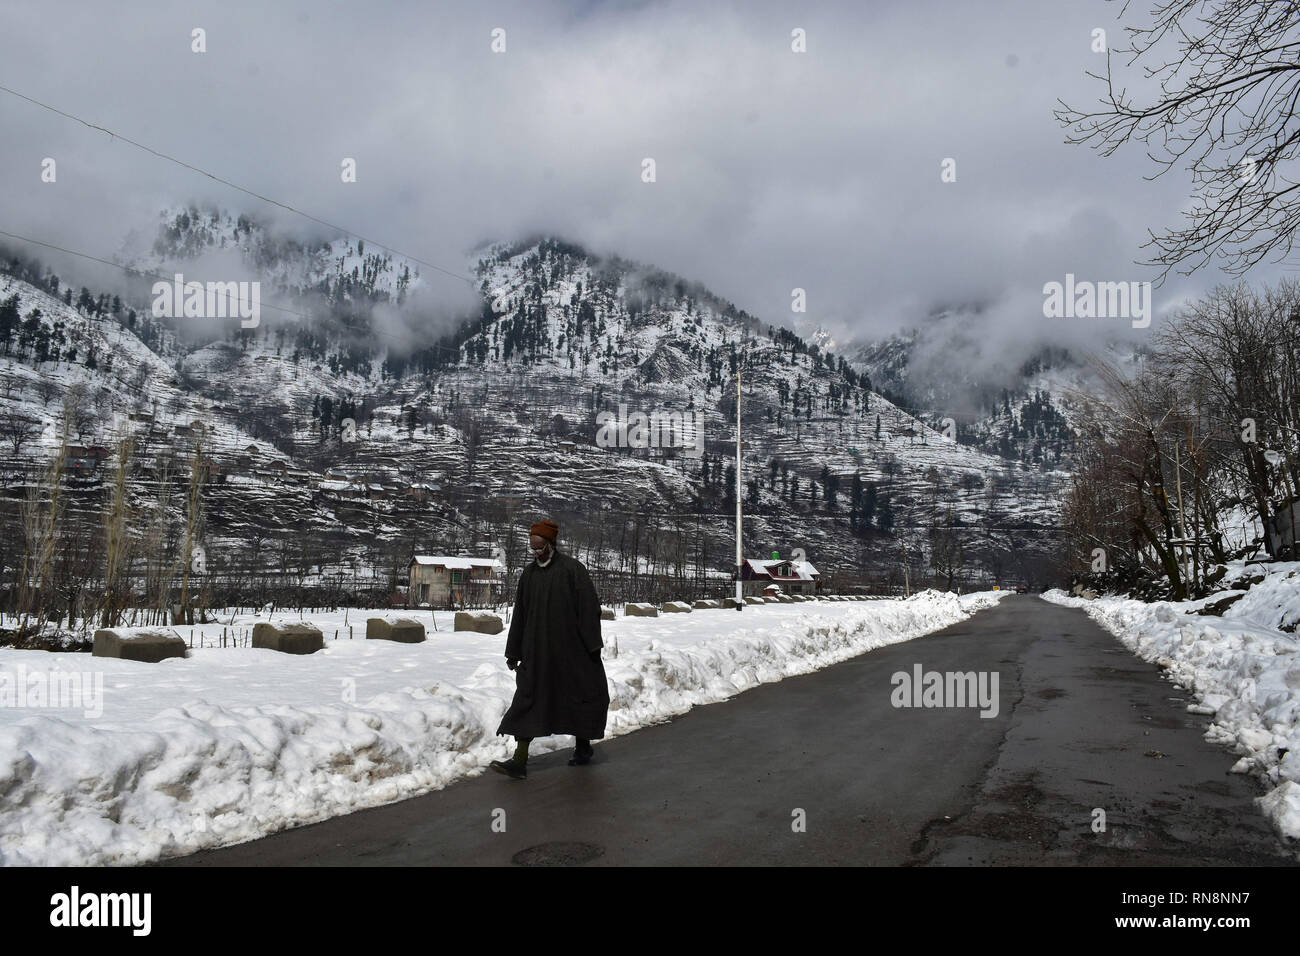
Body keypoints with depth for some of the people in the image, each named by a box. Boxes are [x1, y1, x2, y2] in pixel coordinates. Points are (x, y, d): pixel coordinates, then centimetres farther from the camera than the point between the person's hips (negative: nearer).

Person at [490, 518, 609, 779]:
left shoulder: (572, 569, -9)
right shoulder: (528, 574, 7)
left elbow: (589, 608, -10)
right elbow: (519, 615, 11)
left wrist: (592, 645, -14)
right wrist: (513, 653, 12)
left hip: (570, 648, -4)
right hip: (537, 651, 4)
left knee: (581, 694, 8)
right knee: (528, 699, -2)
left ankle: (583, 746, 30)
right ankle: (519, 761, -3)